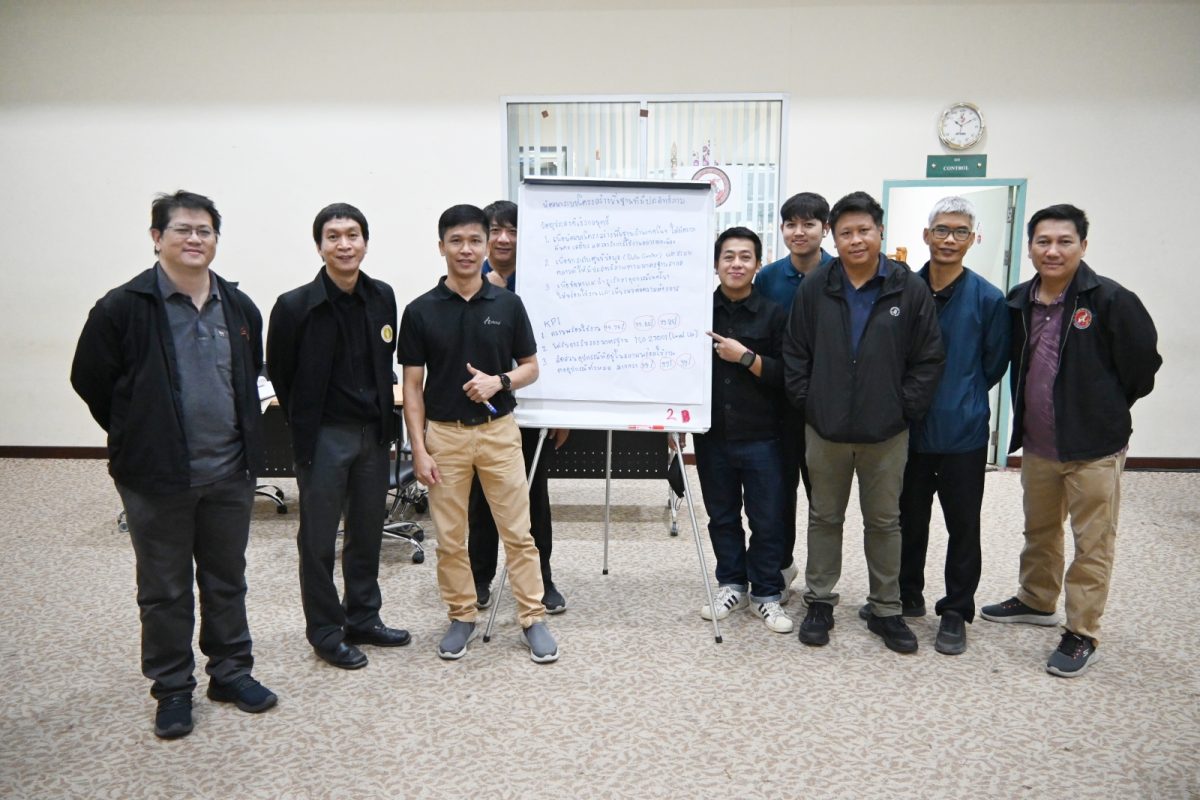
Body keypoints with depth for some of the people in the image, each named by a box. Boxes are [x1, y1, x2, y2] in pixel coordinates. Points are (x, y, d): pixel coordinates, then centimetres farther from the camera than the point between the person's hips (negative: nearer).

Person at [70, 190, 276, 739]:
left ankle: (231, 672, 32)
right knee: (165, 590, 9)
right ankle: (172, 689, 25)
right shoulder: (123, 308, -9)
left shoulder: (240, 308, 4)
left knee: (227, 582, 16)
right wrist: (137, 436, 4)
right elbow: (89, 380, -1)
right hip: (157, 476, -4)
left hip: (230, 472, 4)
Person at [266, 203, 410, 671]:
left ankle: (363, 619, 31)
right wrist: (304, 424, 5)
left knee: (368, 532, 15)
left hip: (373, 434, 5)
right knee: (319, 540, 6)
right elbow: (279, 373, -1)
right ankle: (325, 632, 21)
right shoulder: (296, 306, -13)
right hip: (324, 437, -5)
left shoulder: (382, 298, 1)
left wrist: (385, 422, 9)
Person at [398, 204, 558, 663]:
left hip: (498, 431, 0)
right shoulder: (421, 310, -2)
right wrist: (419, 448, -8)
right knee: (449, 537, 8)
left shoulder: (508, 304, 0)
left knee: (518, 531, 4)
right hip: (444, 434, 0)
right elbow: (412, 386, -1)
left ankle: (533, 618, 15)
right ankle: (462, 617, 25)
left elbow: (531, 368, 7)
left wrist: (499, 380, -15)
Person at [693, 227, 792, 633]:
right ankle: (731, 584, 30)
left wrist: (745, 356, -17)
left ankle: (766, 593, 22)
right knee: (722, 516, 13)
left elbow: (786, 376, -5)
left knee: (767, 519, 6)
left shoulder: (774, 314, -2)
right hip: (712, 435, 2)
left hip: (760, 437, -1)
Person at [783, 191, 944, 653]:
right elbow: (795, 353, 4)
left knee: (884, 521, 12)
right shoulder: (815, 288, -1)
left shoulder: (910, 289, -4)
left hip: (886, 432, -1)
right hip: (825, 429, 1)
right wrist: (807, 403, -2)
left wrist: (904, 409, -6)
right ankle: (819, 602, 27)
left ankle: (885, 610, 26)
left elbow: (928, 359, -2)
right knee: (824, 517, 13)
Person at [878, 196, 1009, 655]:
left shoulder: (987, 299, -7)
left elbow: (994, 364, 3)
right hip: (910, 429, 2)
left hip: (963, 433, -2)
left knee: (963, 527, 8)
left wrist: (959, 400, 6)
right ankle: (906, 596, 34)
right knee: (909, 519, 16)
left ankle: (956, 612, 23)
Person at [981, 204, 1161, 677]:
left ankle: (1082, 635, 16)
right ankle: (1037, 601, 42)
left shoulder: (1111, 300, -15)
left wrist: (1106, 409, 2)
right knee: (1039, 531, 22)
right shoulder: (1019, 302, 2)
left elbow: (1143, 363, -8)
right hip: (1037, 446, 6)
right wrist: (1024, 421, 12)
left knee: (1093, 544, 4)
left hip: (1094, 447, -6)